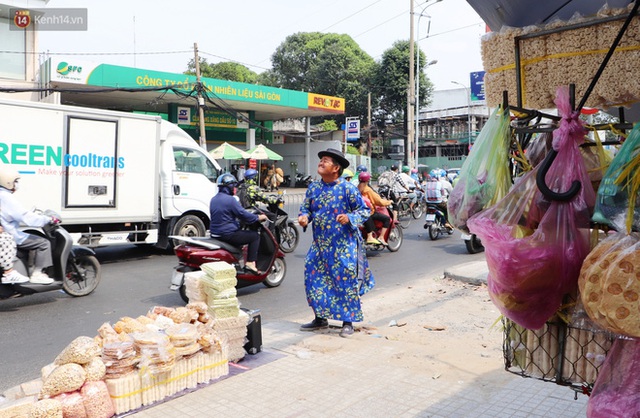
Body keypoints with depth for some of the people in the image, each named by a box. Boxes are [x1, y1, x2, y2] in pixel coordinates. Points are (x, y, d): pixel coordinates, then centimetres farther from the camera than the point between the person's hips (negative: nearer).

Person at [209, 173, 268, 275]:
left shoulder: (213, 199, 10)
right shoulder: (230, 200, -17)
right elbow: (244, 215, -17)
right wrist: (259, 217, -2)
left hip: (215, 234, 9)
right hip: (228, 235, -9)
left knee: (240, 232, 35)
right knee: (255, 236, 3)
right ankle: (250, 263, -6)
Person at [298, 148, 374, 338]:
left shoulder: (347, 188, -10)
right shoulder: (313, 187, 5)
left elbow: (364, 210, -6)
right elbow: (305, 207, 12)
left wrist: (349, 218, -23)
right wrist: (304, 217, -10)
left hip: (344, 245, -5)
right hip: (319, 244, 5)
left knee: (346, 282, -2)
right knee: (314, 279, 8)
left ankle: (348, 322, 13)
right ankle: (320, 318, 26)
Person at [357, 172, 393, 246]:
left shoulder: (357, 189, 5)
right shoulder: (368, 190, -15)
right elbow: (379, 201, -15)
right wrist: (388, 202, 2)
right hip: (370, 212, -8)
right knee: (387, 218, -4)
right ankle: (381, 237, -5)